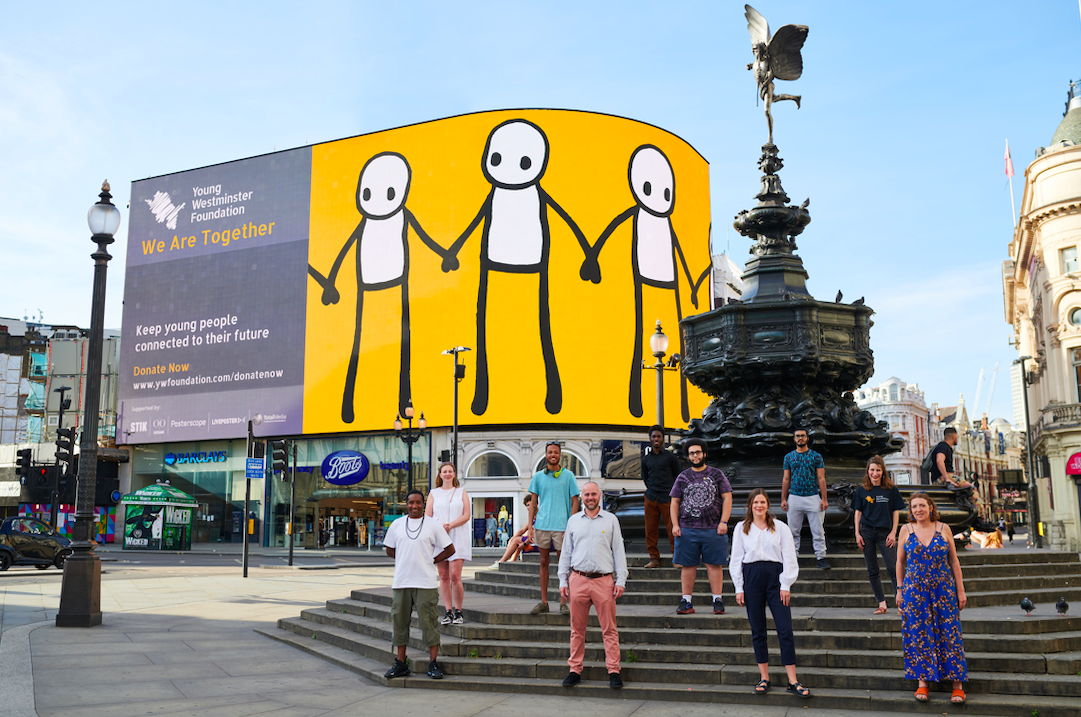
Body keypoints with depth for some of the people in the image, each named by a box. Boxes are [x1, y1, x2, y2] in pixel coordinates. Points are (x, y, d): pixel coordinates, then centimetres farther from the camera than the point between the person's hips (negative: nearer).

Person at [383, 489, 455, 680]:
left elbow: (450, 549, 6)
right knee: (399, 621, 7)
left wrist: (432, 561, 0)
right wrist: (406, 560, 7)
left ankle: (433, 664, 5)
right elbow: (390, 550, 19)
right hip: (401, 582, 3)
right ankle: (401, 664, 18)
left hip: (426, 583, -3)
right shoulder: (397, 525, 10)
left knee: (429, 622, -2)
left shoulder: (433, 525, 2)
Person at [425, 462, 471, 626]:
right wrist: (439, 526, -13)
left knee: (455, 576, -10)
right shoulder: (433, 494, 13)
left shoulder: (461, 492, 10)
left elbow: (467, 515, 1)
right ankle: (448, 612, 8)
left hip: (457, 538, -2)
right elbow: (427, 517, 6)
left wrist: (450, 525, -13)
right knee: (443, 577, 2)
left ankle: (458, 612, 2)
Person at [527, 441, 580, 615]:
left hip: (562, 525, -2)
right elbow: (533, 502, 11)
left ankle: (563, 602, 8)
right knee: (544, 562, 7)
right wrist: (530, 526, 3)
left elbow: (574, 501, 3)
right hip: (542, 525, 2)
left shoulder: (568, 475, 3)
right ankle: (543, 602, 14)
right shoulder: (538, 476, 8)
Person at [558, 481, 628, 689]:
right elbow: (566, 552, 15)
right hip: (578, 580, 2)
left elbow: (618, 551, 7)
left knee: (609, 629, -2)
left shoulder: (611, 520, 8)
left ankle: (613, 671, 4)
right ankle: (575, 670, 14)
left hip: (604, 580, -2)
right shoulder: (573, 521, 12)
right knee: (577, 629, 6)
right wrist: (563, 581, 8)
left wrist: (621, 581, -1)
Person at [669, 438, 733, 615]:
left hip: (713, 529, -1)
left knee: (714, 564, 0)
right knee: (687, 565, 3)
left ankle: (717, 601, 8)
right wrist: (675, 524, 2)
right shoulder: (682, 477, 10)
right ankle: (686, 602, 9)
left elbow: (727, 498, 4)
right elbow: (675, 502, 12)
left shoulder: (716, 474, 6)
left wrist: (723, 522, -5)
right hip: (687, 529, 2)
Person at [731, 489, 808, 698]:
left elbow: (789, 557, 4)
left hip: (775, 575, -1)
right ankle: (764, 678, 16)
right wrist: (739, 588, 4)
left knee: (785, 629, -5)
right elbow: (736, 558, 9)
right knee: (757, 631, 6)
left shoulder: (780, 527, 5)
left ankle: (793, 681, -1)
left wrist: (786, 586, -3)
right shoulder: (741, 528, 8)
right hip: (751, 577, 1)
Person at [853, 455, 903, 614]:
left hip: (885, 532, -2)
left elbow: (896, 512, 5)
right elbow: (858, 513, 8)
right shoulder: (861, 491, 7)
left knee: (893, 568, -8)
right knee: (872, 571, 4)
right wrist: (857, 534, 2)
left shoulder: (891, 490, 3)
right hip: (866, 532, 2)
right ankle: (882, 603, 11)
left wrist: (893, 533, -2)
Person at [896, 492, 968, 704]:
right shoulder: (906, 531, 2)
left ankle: (957, 683, 6)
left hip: (943, 589, 0)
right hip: (914, 590, 0)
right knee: (918, 635, 1)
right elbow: (900, 562, 8)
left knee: (949, 633, 0)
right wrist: (899, 591, 7)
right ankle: (923, 681, 10)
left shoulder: (943, 529, 1)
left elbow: (954, 561, 5)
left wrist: (960, 590, 3)